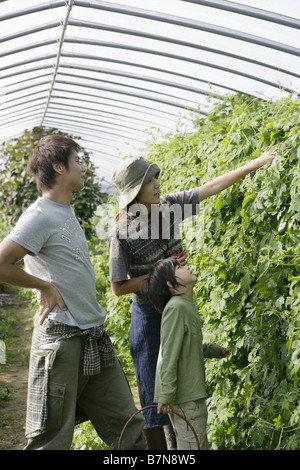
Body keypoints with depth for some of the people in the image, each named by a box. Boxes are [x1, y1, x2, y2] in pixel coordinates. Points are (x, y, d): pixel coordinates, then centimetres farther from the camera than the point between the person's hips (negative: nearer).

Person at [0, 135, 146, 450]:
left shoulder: (66, 211, 14)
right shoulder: (40, 216, -14)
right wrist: (45, 287, -13)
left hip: (94, 338, 9)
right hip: (62, 338, -9)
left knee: (128, 429, 13)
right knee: (52, 438, 1)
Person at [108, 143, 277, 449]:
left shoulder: (167, 206, -6)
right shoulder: (122, 234, -21)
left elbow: (211, 188, -1)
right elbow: (118, 287, -14)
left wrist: (256, 163, -1)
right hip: (148, 315, -6)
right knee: (154, 392, 4)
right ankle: (156, 446, 19)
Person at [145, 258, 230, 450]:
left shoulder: (187, 306, 11)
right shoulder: (176, 307, -19)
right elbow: (169, 355, -22)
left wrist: (213, 350, 35)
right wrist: (166, 396, -23)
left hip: (192, 392, 10)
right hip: (184, 397, -10)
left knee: (201, 445, 20)